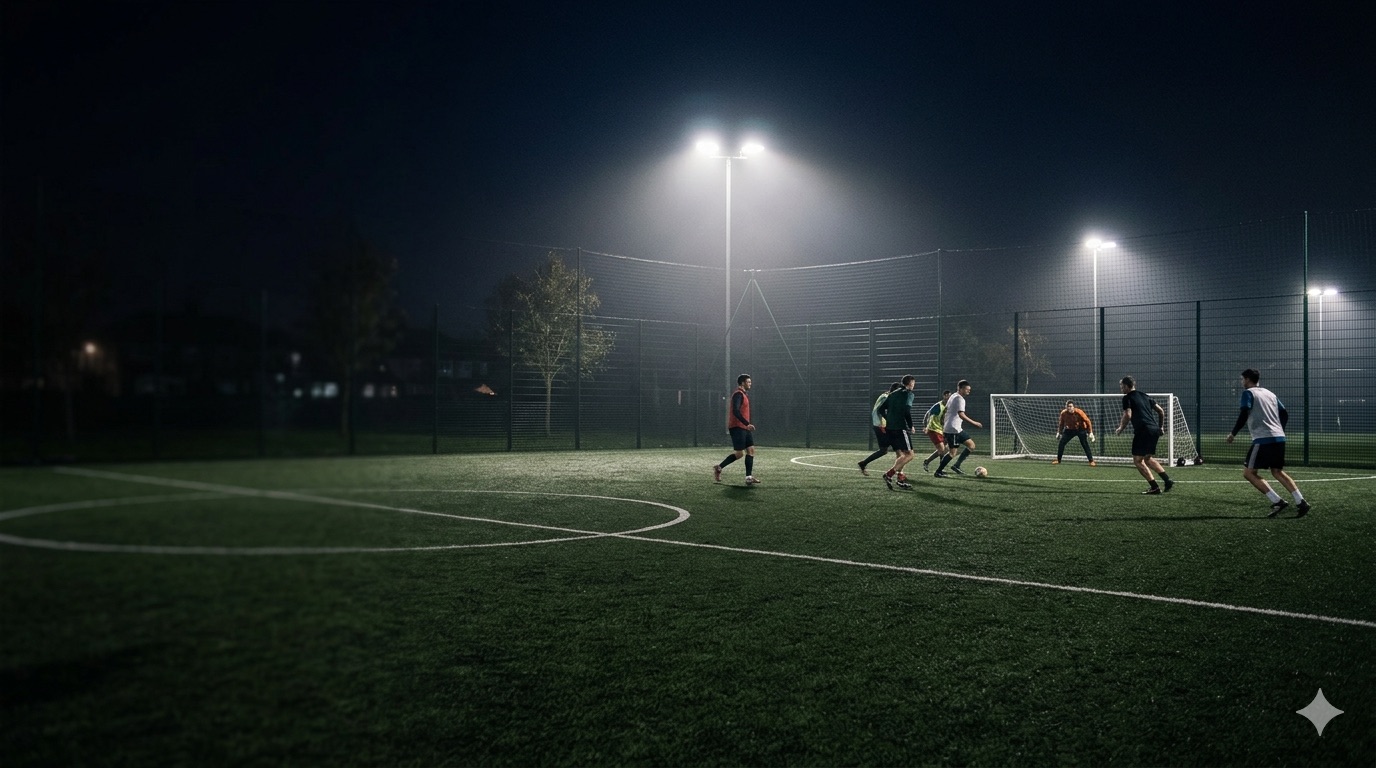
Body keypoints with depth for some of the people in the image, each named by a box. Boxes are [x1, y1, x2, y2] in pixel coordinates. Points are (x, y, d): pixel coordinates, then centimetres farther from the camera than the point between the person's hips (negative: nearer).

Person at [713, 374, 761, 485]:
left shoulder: (744, 394, 18)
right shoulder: (738, 394, -13)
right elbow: (736, 411, -25)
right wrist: (747, 423, -28)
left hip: (744, 428, 10)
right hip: (737, 427, -10)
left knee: (751, 450, 1)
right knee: (739, 453, -9)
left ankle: (749, 478, 0)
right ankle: (719, 468, 5)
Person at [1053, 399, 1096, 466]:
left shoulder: (1079, 412, -25)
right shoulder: (1063, 413, -15)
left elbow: (1087, 421, -17)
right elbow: (1061, 423, 5)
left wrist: (1090, 432, -20)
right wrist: (1059, 432, 8)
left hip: (1080, 429, -3)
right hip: (1069, 429, 3)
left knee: (1085, 445, -15)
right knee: (1061, 443, -6)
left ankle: (1091, 461, -9)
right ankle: (1058, 460, 8)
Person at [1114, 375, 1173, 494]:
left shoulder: (1127, 398, -2)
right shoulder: (1145, 396, 21)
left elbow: (1128, 415, -15)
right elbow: (1161, 411, 22)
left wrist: (1121, 428, -1)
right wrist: (1160, 427, 30)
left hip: (1143, 431, -8)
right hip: (1154, 430, 8)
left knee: (1137, 460, 0)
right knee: (1147, 458, 22)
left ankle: (1154, 487, -6)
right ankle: (1167, 480, 14)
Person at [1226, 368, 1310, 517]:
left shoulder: (1248, 393, -1)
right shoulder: (1270, 393, 21)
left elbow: (1244, 414, -13)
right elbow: (1285, 415, 20)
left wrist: (1233, 433, -5)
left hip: (1263, 439, -8)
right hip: (1279, 438, 8)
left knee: (1248, 472, -3)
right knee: (1277, 472, 17)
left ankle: (1277, 502, -13)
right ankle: (1301, 502, 4)